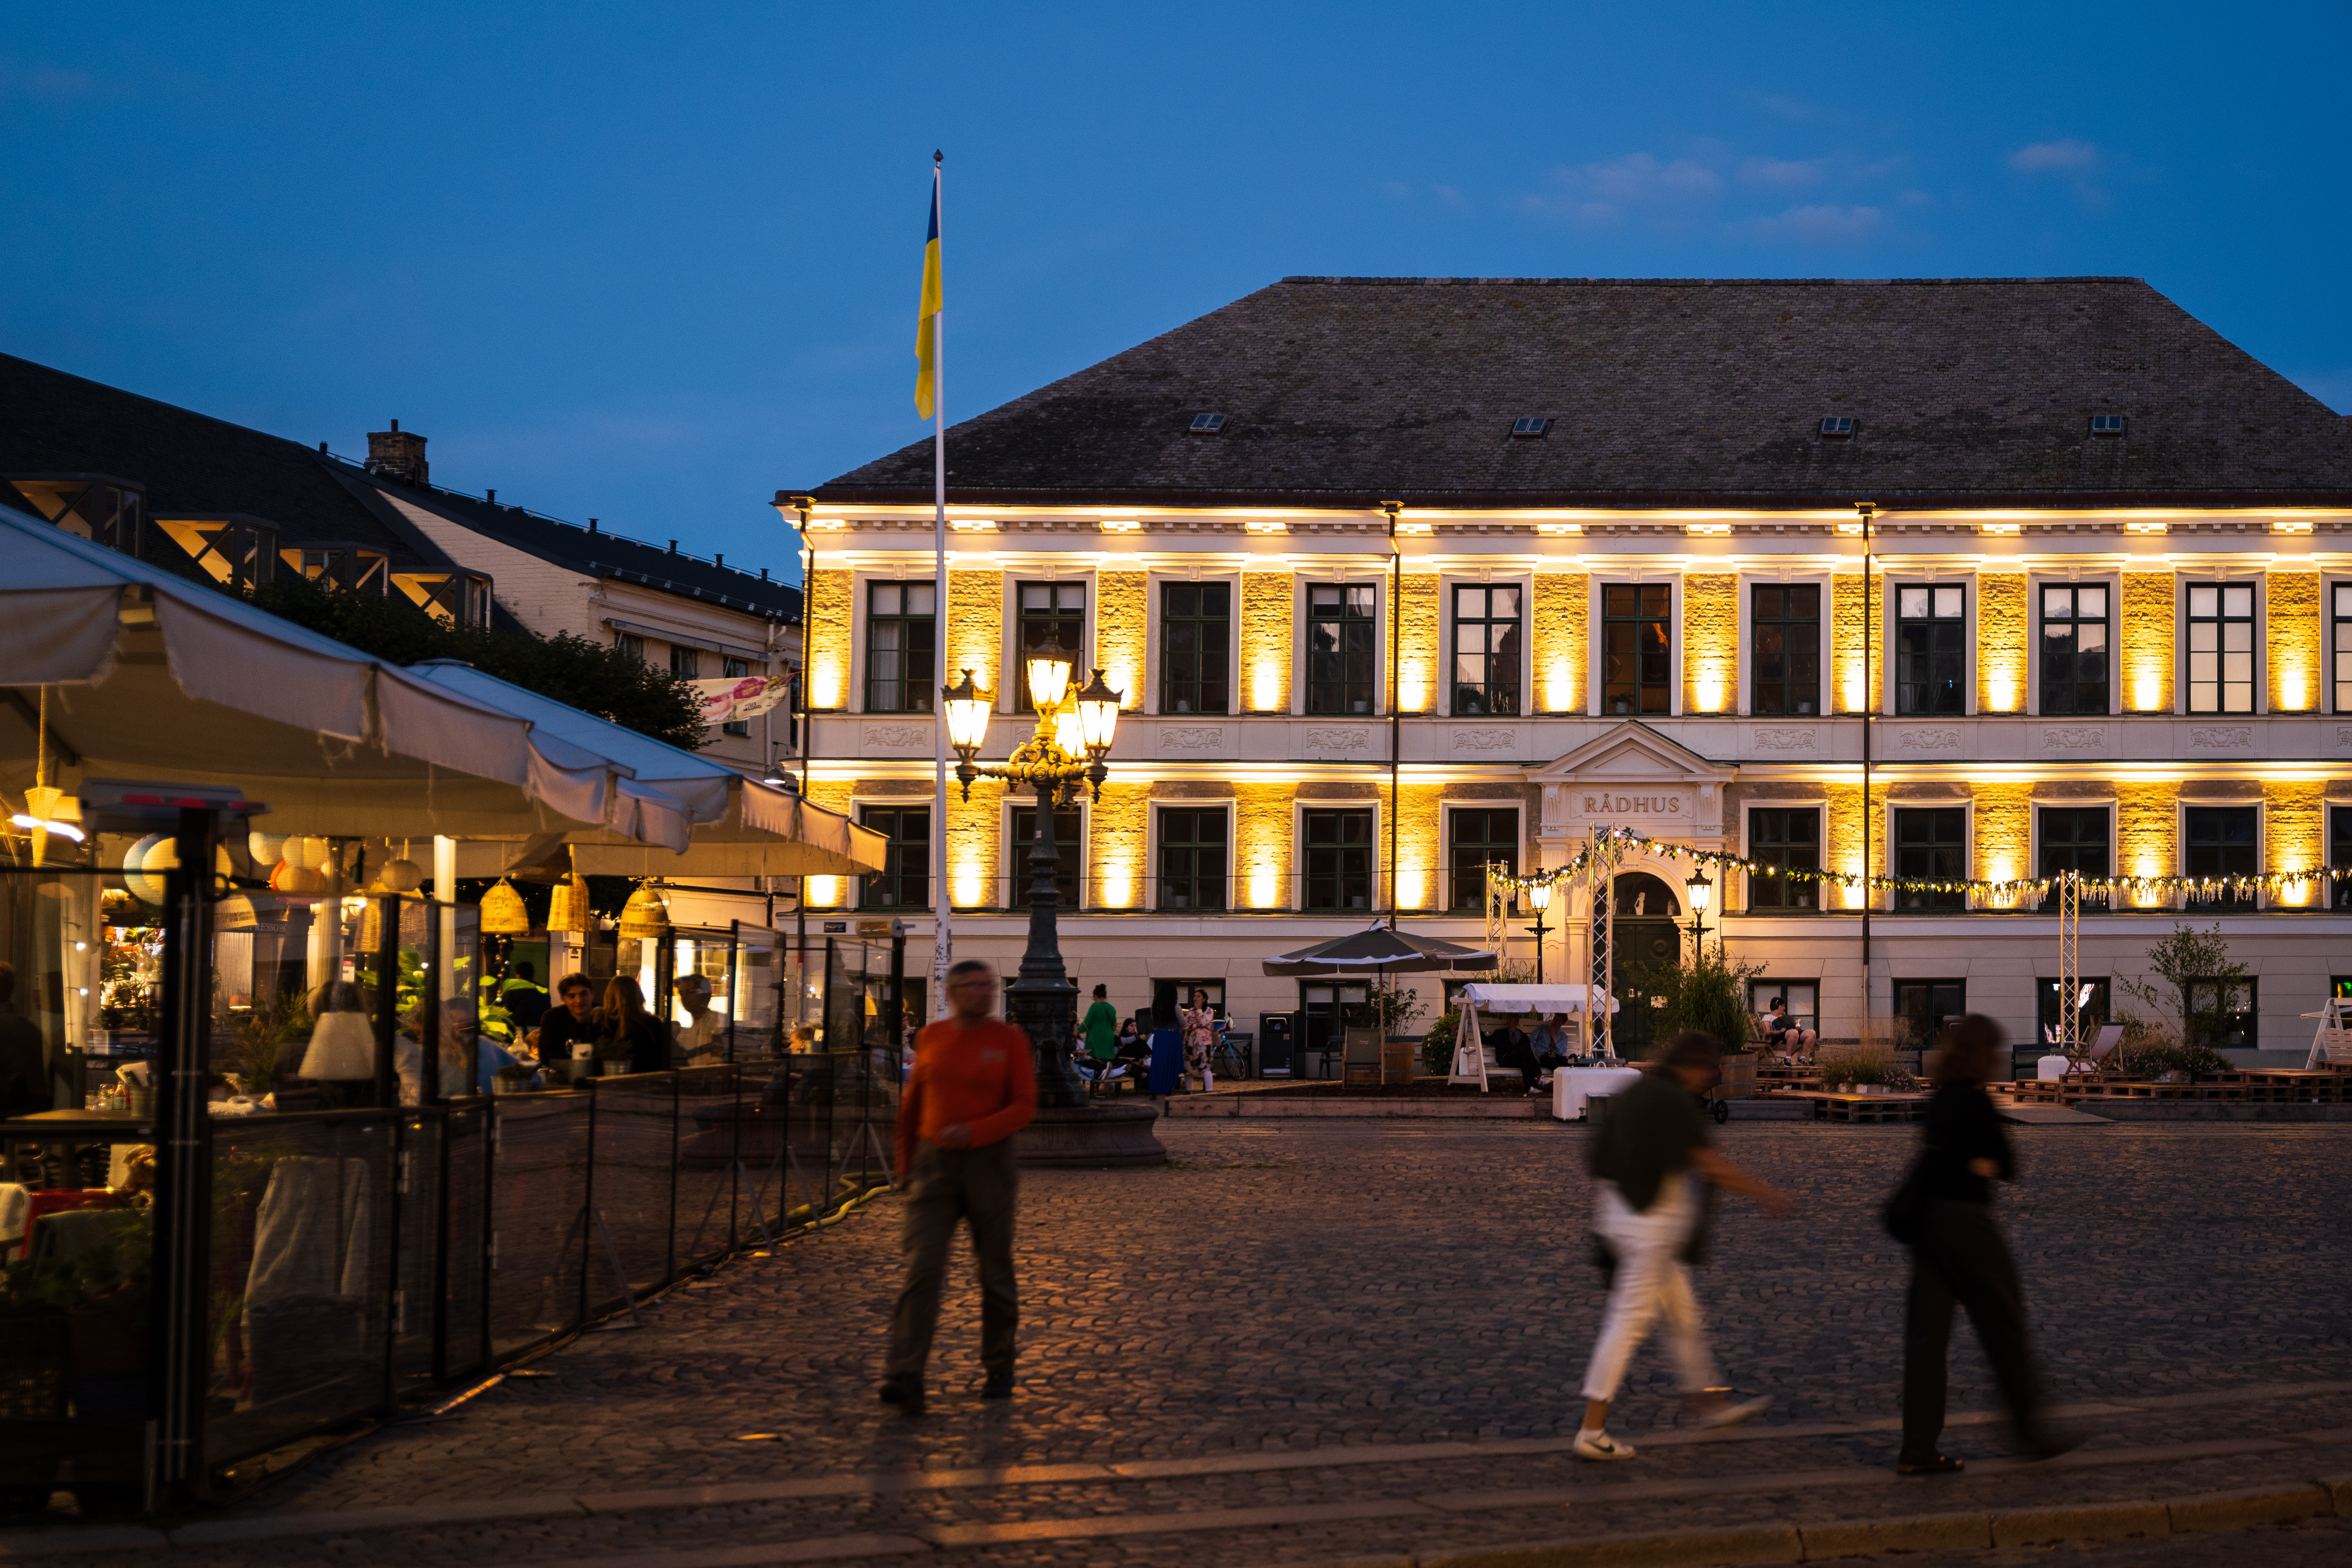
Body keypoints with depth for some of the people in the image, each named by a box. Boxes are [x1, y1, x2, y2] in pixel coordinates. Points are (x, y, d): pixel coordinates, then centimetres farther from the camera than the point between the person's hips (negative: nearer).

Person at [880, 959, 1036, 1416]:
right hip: (934, 1167, 1)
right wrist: (906, 1163, 21)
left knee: (995, 1271, 8)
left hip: (989, 1163, -1)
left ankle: (999, 1370, 29)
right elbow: (914, 1101, 17)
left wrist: (973, 1132, -26)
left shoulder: (1010, 1040, -5)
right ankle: (904, 1380, -21)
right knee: (923, 1267, -13)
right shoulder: (931, 1038, 4)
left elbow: (1024, 1108, -11)